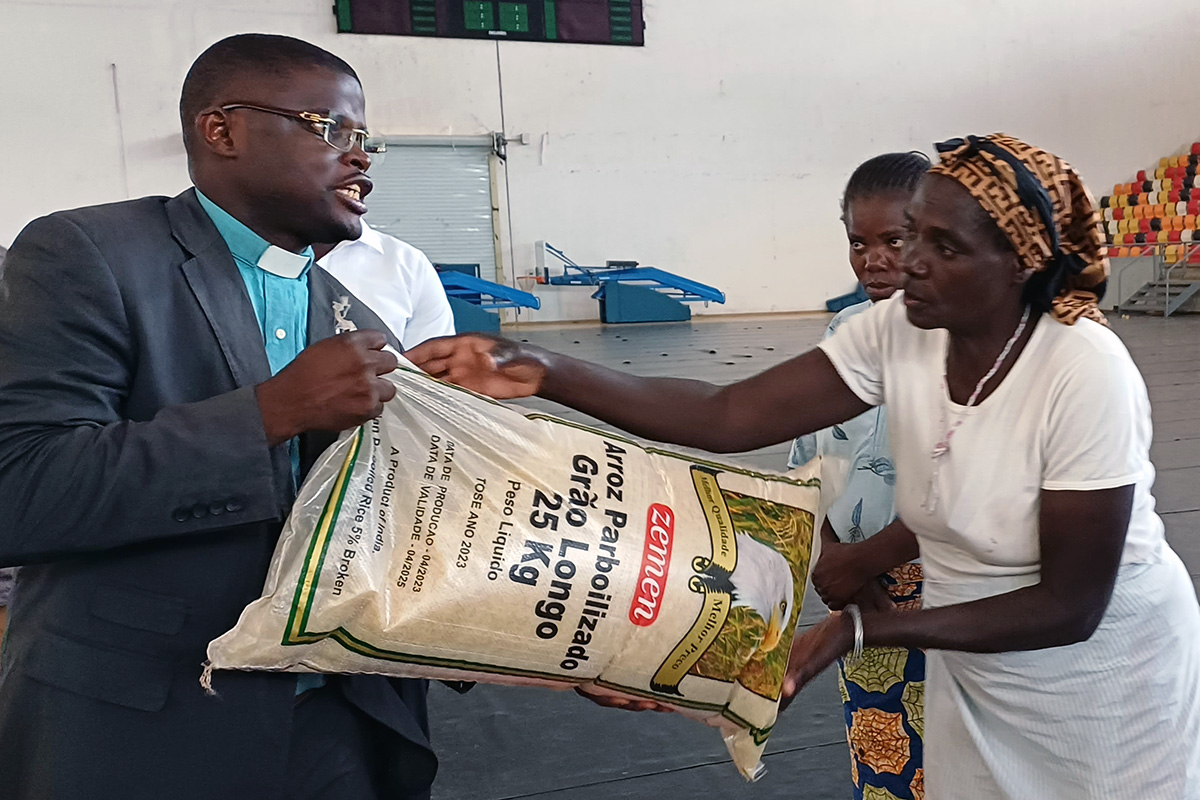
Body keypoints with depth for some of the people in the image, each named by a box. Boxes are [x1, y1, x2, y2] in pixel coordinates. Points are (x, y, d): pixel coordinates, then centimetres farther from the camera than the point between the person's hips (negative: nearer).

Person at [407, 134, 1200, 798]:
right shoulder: (897, 330, -15)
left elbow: (1070, 606, -24)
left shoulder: (1087, 374, -28)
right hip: (972, 669, 4)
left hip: (1101, 676, -4)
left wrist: (861, 629, -31)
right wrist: (544, 372, -34)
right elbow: (727, 417, -24)